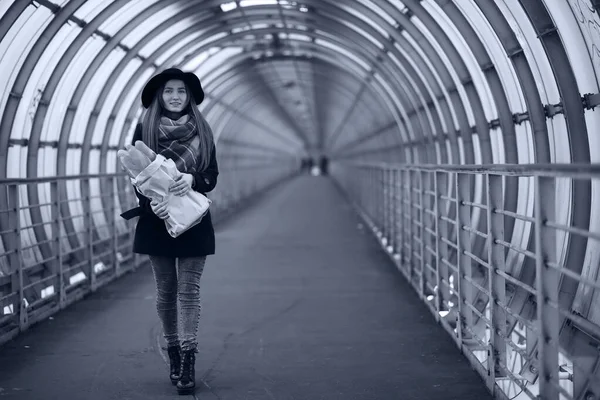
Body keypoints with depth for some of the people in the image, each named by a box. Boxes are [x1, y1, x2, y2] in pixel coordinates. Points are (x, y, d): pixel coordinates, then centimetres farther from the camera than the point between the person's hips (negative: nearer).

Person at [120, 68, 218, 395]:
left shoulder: (201, 130, 4)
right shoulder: (144, 129, 2)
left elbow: (212, 175, 3)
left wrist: (192, 179, -19)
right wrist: (151, 203, -18)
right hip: (156, 219, 0)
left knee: (189, 290, -5)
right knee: (165, 291, 7)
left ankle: (188, 362, -7)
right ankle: (173, 354, 19)